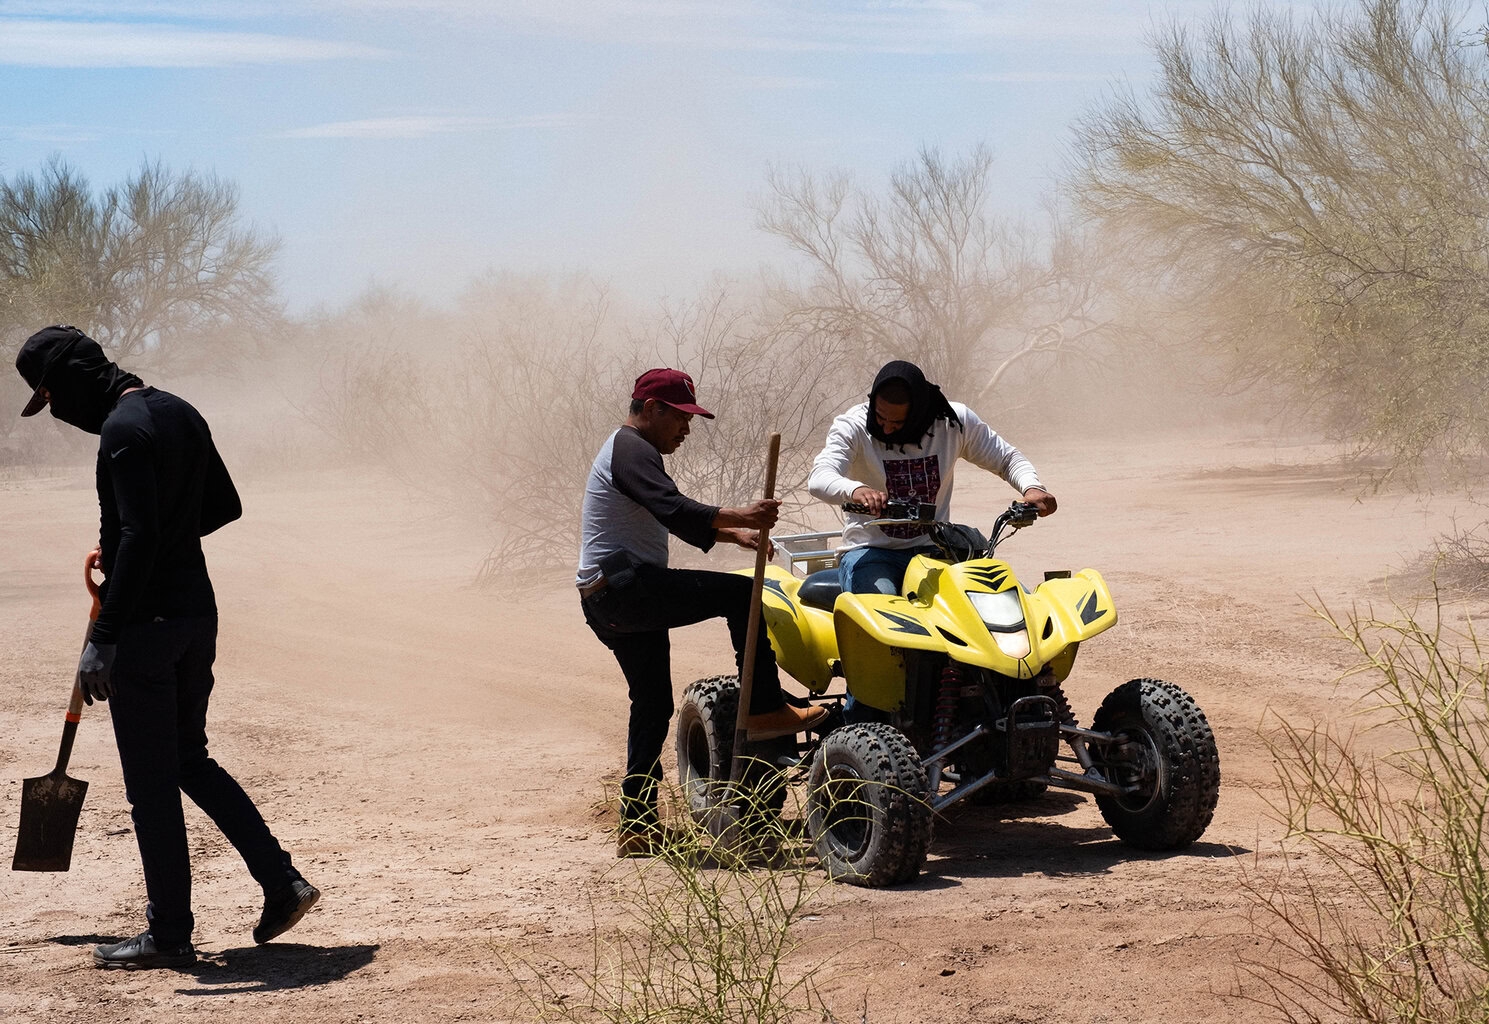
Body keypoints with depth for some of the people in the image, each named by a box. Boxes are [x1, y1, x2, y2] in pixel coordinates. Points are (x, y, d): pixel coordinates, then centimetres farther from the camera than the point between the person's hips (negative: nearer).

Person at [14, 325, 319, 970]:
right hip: (199, 613, 9)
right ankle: (282, 882, 13)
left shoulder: (124, 429, -17)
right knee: (190, 760, 20)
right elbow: (224, 506, 20)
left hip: (147, 626, -9)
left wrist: (101, 639, -24)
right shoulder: (181, 414, 12)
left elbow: (138, 537, -24)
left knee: (151, 784, 1)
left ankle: (169, 935, 9)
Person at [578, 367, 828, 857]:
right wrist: (738, 516, -32)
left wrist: (733, 533, 20)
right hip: (625, 584, -11)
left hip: (606, 604, 11)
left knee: (652, 708, 13)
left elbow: (675, 521, 29)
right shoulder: (631, 449, -8)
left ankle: (636, 828, 14)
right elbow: (673, 509, -25)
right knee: (741, 593, -15)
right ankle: (766, 708, -15)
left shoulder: (627, 449, 26)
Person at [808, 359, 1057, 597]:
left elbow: (1006, 457, 13)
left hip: (934, 551, 3)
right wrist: (855, 489, -49)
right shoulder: (853, 426, -10)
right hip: (870, 552, -3)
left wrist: (1032, 487, -10)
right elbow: (818, 480, -25)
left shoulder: (954, 421, -1)